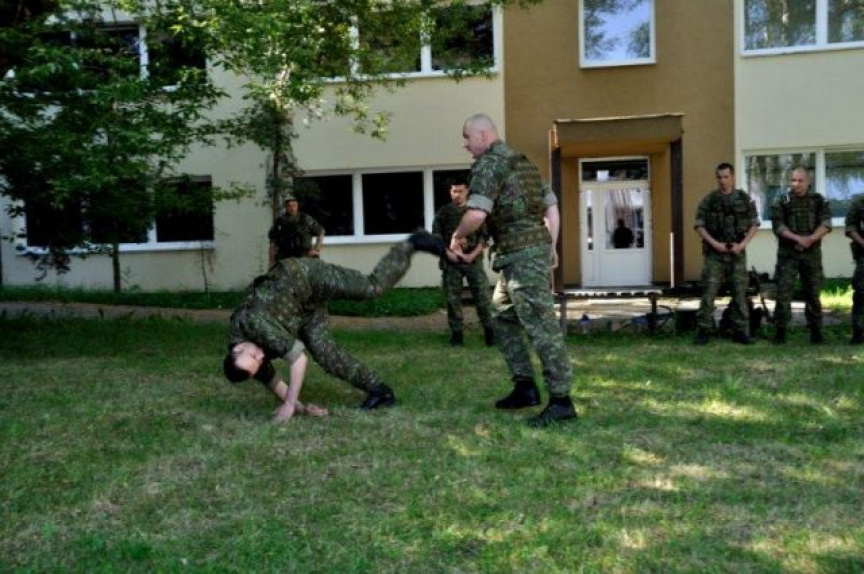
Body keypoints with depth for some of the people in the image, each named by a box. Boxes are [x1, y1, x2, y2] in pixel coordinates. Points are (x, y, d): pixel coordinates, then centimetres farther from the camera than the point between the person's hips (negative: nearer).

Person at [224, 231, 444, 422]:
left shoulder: (255, 325, -35)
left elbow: (299, 360, -32)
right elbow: (272, 381, 1)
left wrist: (289, 405, -27)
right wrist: (302, 407, -2)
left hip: (304, 275, -6)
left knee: (372, 288, -9)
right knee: (325, 352, -5)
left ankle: (411, 245, 11)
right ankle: (379, 390, 5)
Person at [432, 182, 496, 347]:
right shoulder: (443, 212, 9)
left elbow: (484, 236, 2)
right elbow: (436, 236, 6)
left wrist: (473, 254, -11)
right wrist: (447, 252, -10)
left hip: (473, 260, -1)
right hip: (451, 262, 1)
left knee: (483, 296, -4)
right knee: (453, 298, 3)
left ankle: (489, 330, 10)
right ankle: (456, 333, 12)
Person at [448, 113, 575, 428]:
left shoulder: (489, 164, -9)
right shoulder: (521, 161, 20)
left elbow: (476, 214, -21)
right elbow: (552, 208, 21)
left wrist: (458, 237, -3)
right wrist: (551, 246, 24)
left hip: (520, 254, -10)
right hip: (535, 247, 10)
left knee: (539, 325, -8)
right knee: (504, 319, 18)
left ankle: (561, 400, -5)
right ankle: (525, 387, 20)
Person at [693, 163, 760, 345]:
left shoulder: (745, 199, 5)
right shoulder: (708, 200, 1)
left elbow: (754, 224, 7)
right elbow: (699, 225, 0)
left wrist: (742, 244, -7)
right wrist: (715, 243, -12)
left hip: (737, 253, 2)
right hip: (714, 253, -2)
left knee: (740, 292, 3)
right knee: (709, 292, -5)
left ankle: (740, 331, 10)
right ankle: (704, 331, 0)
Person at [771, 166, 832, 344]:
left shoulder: (819, 200, 7)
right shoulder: (781, 201, 2)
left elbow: (826, 224, -4)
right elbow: (778, 226, -7)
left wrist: (810, 239, -20)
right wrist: (798, 238, -18)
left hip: (812, 253, 1)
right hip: (787, 254, -1)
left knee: (813, 293, 6)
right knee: (783, 293, -4)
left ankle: (816, 331, 13)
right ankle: (780, 331, 1)